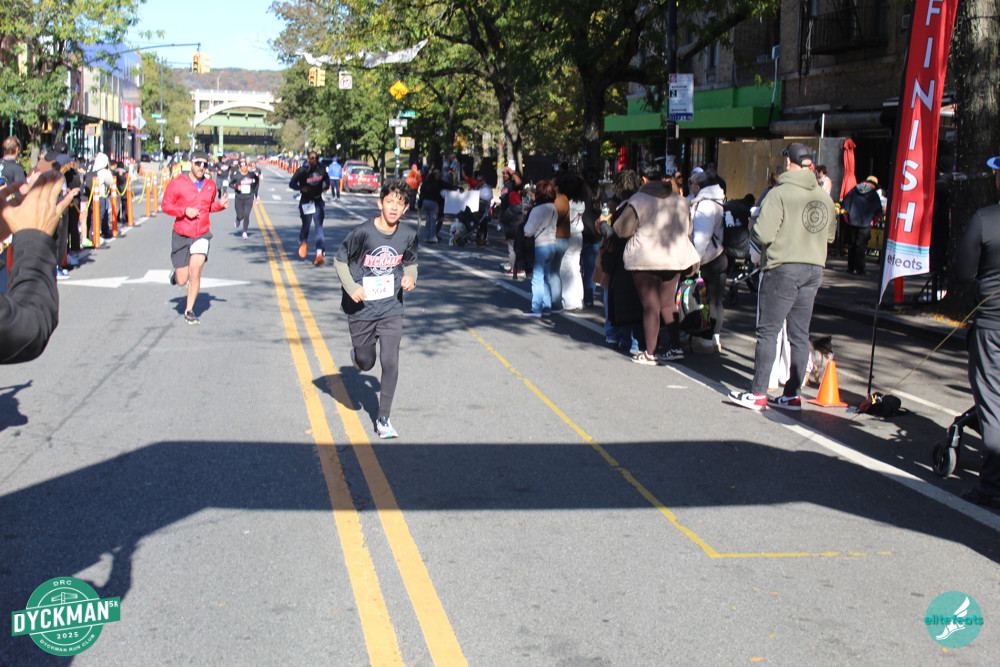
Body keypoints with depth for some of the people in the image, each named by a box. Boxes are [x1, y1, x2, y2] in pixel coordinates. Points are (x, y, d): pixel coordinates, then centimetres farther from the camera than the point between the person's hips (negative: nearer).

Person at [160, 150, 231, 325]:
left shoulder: (210, 185, 7)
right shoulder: (177, 183, -6)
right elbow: (165, 206, -4)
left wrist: (220, 205, 1)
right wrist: (185, 210, -18)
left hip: (202, 236, 2)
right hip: (181, 236, -2)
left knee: (195, 272, -15)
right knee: (182, 281, 3)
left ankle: (189, 310, 1)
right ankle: (175, 273, 42)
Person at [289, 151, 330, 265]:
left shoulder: (321, 169, 1)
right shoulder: (302, 171, -10)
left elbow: (326, 179, 20)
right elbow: (291, 184, -6)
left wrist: (326, 186, 1)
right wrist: (301, 188, -22)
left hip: (318, 201, 2)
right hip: (306, 201, -2)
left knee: (319, 226, -7)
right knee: (306, 225, 3)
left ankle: (319, 254, -13)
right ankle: (303, 242, 38)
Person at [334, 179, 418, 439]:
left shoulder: (408, 235, -6)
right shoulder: (362, 232, -16)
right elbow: (340, 261, -5)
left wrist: (410, 277, -9)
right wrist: (351, 287, -17)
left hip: (391, 310, 2)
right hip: (361, 310, -2)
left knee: (390, 364, -6)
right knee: (365, 363, 11)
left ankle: (383, 418, 9)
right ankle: (357, 353, 50)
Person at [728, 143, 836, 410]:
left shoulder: (780, 193, -12)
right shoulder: (825, 197, 9)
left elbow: (762, 235, -17)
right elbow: (830, 236, 19)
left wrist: (753, 225, 3)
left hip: (783, 268, -6)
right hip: (814, 269, 6)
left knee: (768, 331, -1)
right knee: (800, 334, 9)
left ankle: (758, 393, -1)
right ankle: (792, 394, 13)